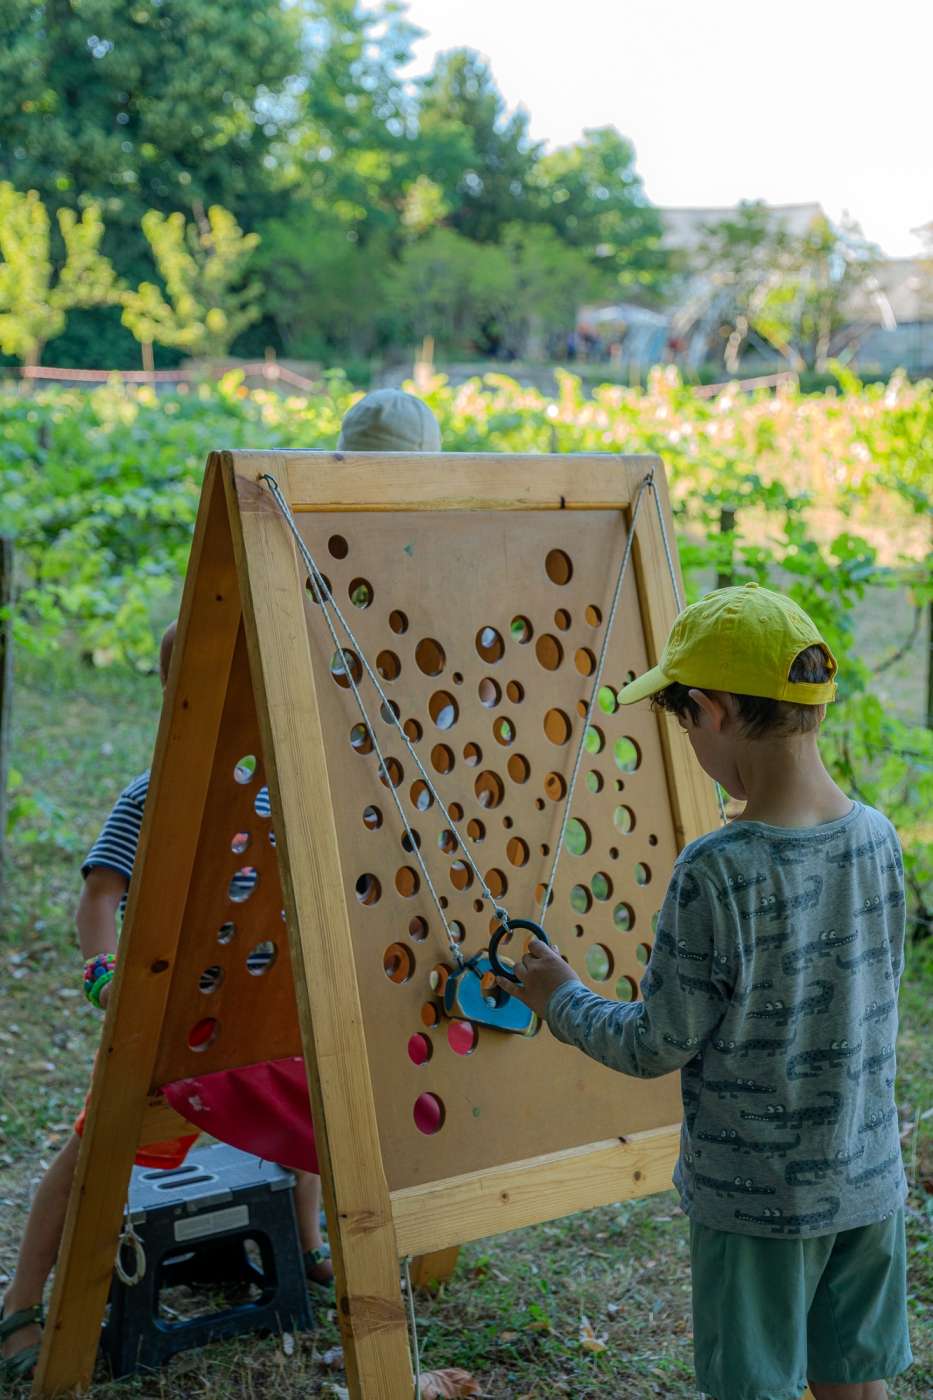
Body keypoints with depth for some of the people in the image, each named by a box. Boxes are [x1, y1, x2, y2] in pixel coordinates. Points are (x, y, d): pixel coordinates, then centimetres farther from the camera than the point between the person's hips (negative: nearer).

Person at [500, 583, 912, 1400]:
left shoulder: (717, 873, -24)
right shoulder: (877, 838, -7)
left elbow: (656, 1048, -16)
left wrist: (561, 998, 2)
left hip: (755, 1201, -5)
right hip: (868, 1182, 5)